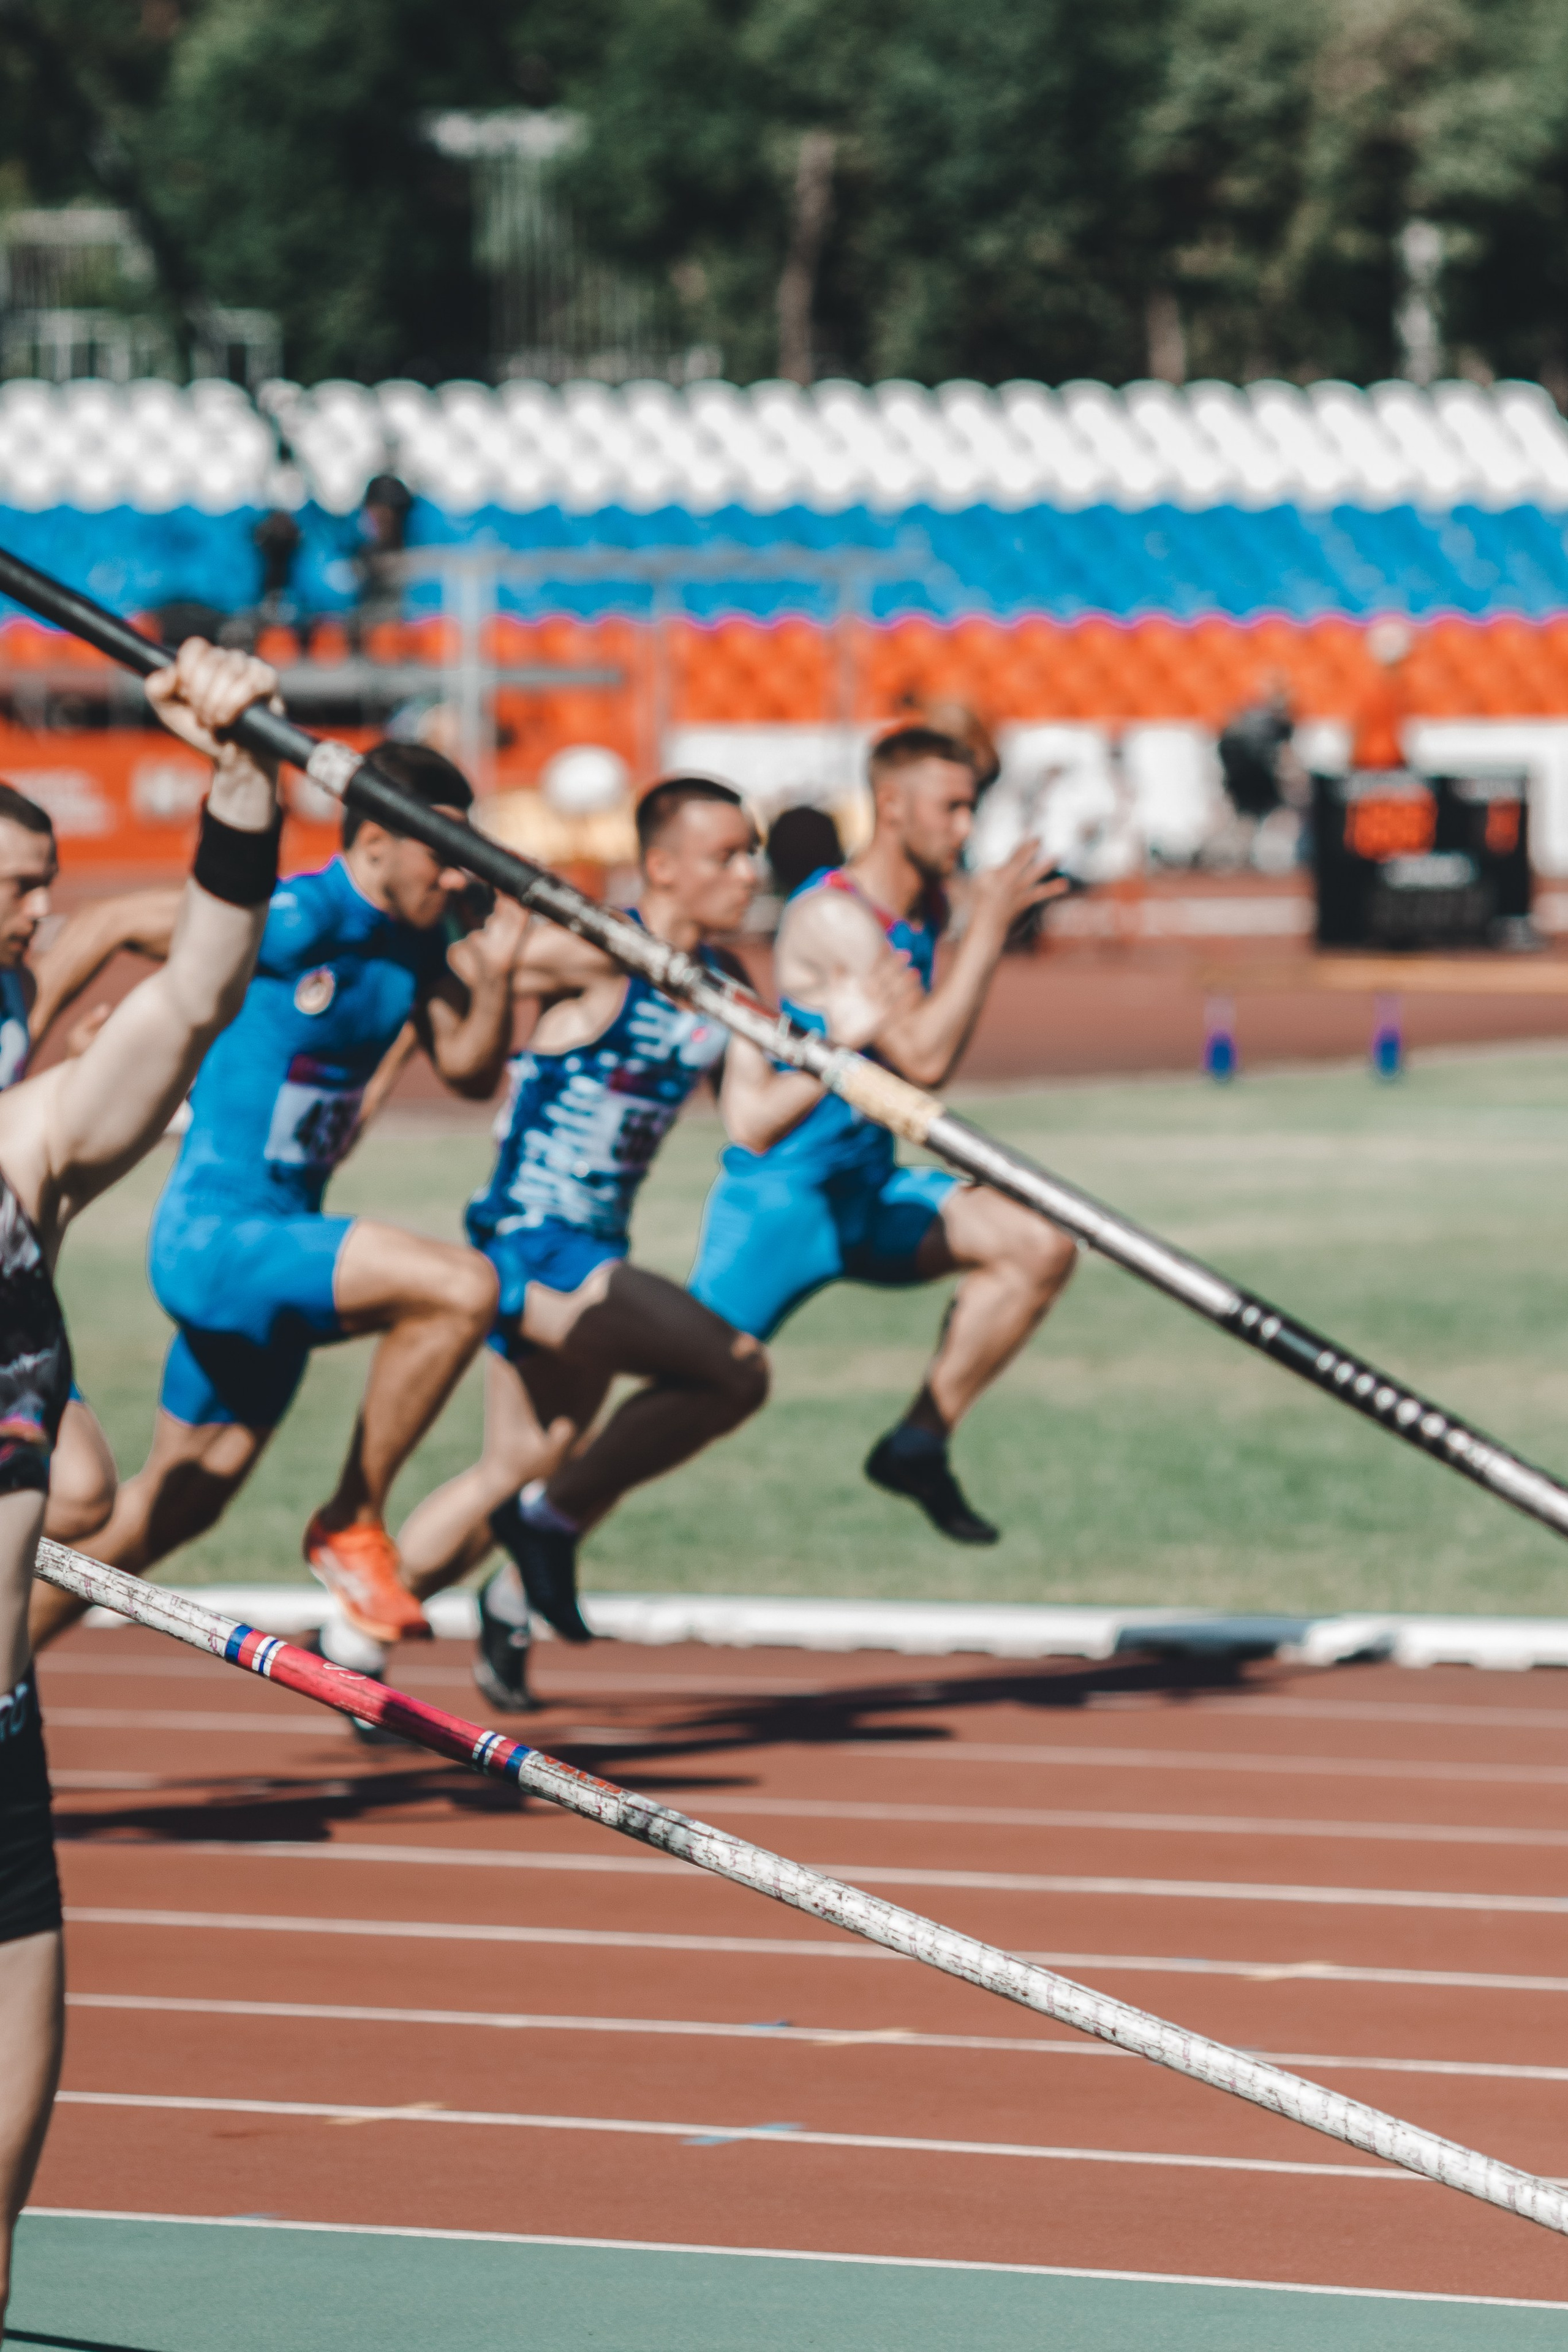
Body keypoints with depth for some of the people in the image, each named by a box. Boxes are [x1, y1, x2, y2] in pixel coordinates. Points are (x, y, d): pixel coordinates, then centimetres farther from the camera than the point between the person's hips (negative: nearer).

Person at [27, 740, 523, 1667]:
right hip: (214, 1237, -9)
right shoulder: (293, 920, -19)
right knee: (461, 1287, -26)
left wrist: (494, 975, -7)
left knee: (177, 1505, 18)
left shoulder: (416, 941, 5)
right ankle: (353, 1523, -11)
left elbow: (469, 1072, 12)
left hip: (279, 1245, 9)